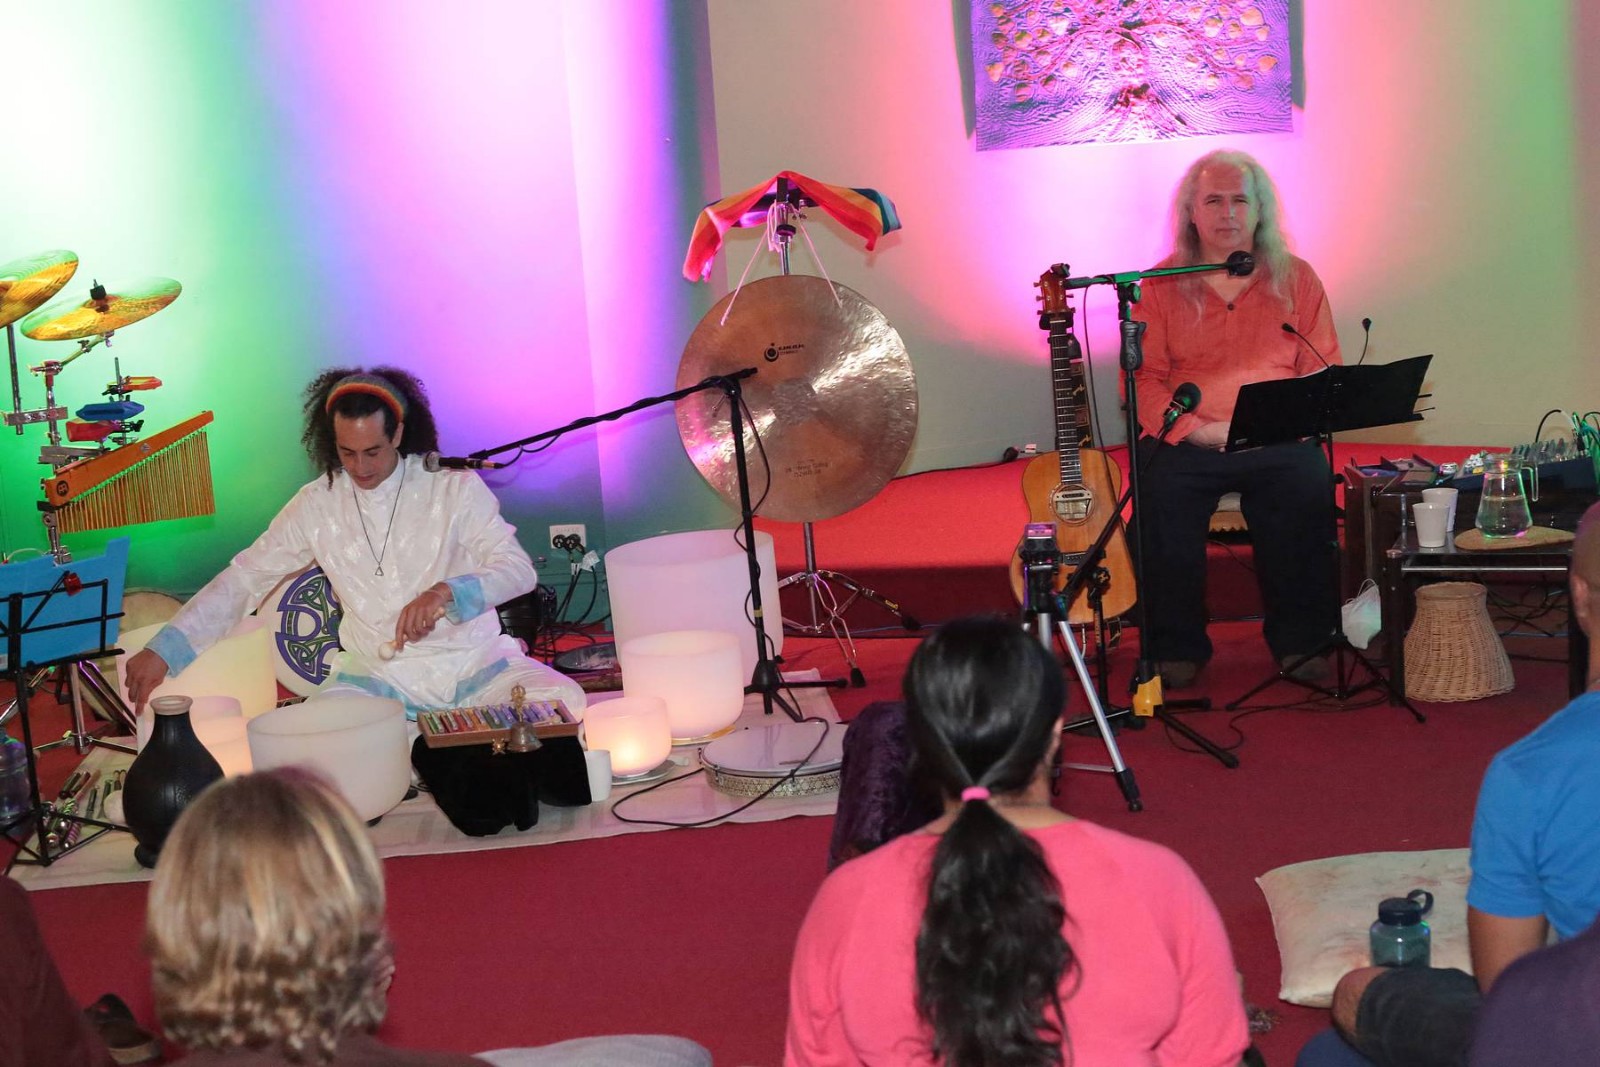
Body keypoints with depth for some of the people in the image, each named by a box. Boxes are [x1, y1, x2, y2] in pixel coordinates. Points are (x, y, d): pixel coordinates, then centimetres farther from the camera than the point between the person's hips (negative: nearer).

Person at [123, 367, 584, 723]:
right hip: (378, 675, 1)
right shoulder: (317, 505, 2)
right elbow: (244, 578, 4)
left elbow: (518, 568, -9)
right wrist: (163, 649, -6)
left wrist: (447, 592, -30)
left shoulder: (455, 488, -4)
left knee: (564, 698, -27)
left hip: (475, 662, -1)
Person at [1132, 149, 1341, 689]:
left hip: (1278, 442, 1)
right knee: (1162, 493, -29)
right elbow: (1143, 379, 0)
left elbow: (1324, 371, 8)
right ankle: (1177, 646, -11)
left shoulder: (1295, 279, 11)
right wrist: (1196, 429, -14)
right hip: (1186, 441, 0)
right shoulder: (1160, 286, 7)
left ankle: (1299, 640, -11)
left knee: (1309, 486, -29)